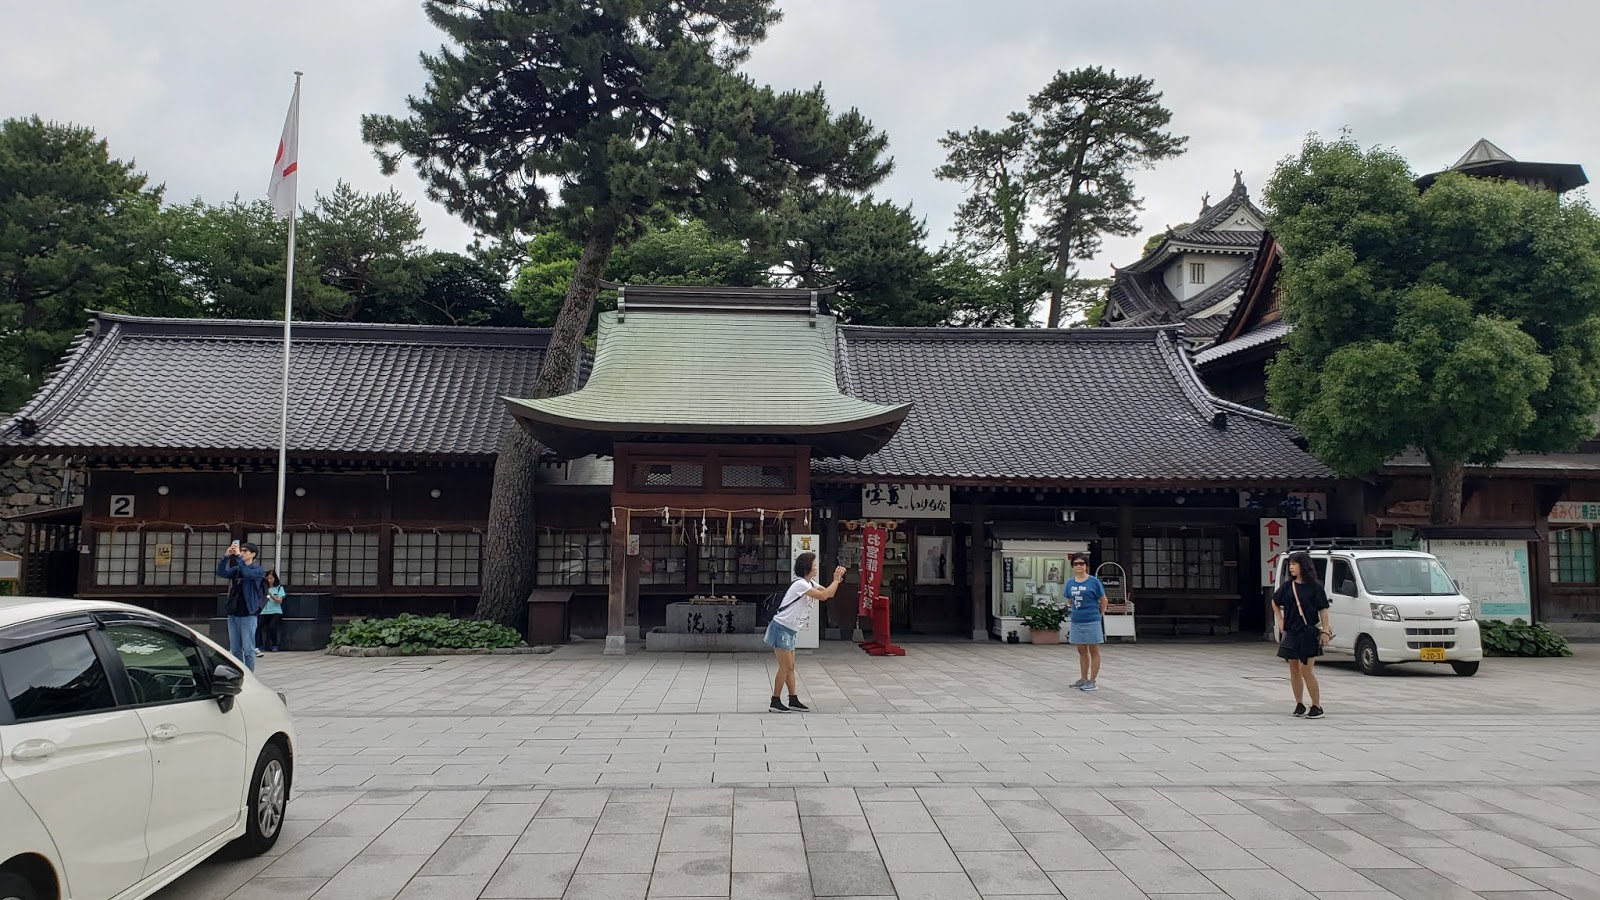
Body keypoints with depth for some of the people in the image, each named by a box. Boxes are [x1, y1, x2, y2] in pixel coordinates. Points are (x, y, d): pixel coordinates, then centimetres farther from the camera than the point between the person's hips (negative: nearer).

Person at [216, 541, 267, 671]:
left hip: (248, 615, -6)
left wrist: (238, 556, -21)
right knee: (235, 649, 11)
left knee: (248, 649, -4)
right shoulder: (236, 569, 13)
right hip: (233, 614, 6)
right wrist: (226, 556, -11)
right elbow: (221, 573, -1)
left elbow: (247, 573, -23)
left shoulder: (258, 570, -3)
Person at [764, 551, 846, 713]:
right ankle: (775, 703, -1)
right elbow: (823, 596, -24)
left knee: (790, 667, 10)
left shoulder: (810, 583, 12)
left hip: (789, 631, 10)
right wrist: (836, 580, -15)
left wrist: (837, 579, -3)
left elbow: (829, 594, 13)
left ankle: (793, 701, 14)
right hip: (781, 628, -10)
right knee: (786, 667, -6)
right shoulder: (800, 584, -19)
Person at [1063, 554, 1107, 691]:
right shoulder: (1070, 583, 5)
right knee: (1082, 651, 14)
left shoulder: (1094, 581, -8)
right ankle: (1083, 679, 24)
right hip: (1076, 621, 5)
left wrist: (1100, 615, 7)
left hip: (1092, 621, -5)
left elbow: (1103, 600, 0)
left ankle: (1092, 681, 9)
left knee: (1093, 651, 4)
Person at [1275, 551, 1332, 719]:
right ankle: (1299, 705, 18)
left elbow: (1323, 609, -5)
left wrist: (1325, 630, -11)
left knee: (1306, 670, -8)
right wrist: (1280, 620, 13)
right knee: (1294, 670, 8)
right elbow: (1275, 602, 21)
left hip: (1309, 632, -5)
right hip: (1291, 632, 5)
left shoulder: (1314, 586, -5)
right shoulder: (1287, 586, 6)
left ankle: (1317, 706, 2)